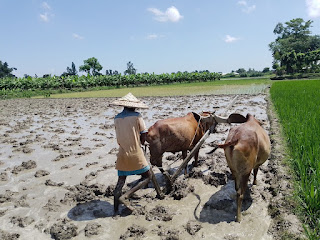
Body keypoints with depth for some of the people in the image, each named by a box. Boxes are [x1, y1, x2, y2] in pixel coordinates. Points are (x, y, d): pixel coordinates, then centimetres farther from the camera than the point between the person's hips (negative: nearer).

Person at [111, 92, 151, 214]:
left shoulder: (117, 118, 4)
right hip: (136, 153, -5)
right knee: (147, 176, 10)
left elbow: (119, 138, 8)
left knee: (121, 180, 16)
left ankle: (116, 209, 16)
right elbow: (144, 136, -7)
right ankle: (125, 196, -2)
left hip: (122, 153, 5)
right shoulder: (137, 116, -9)